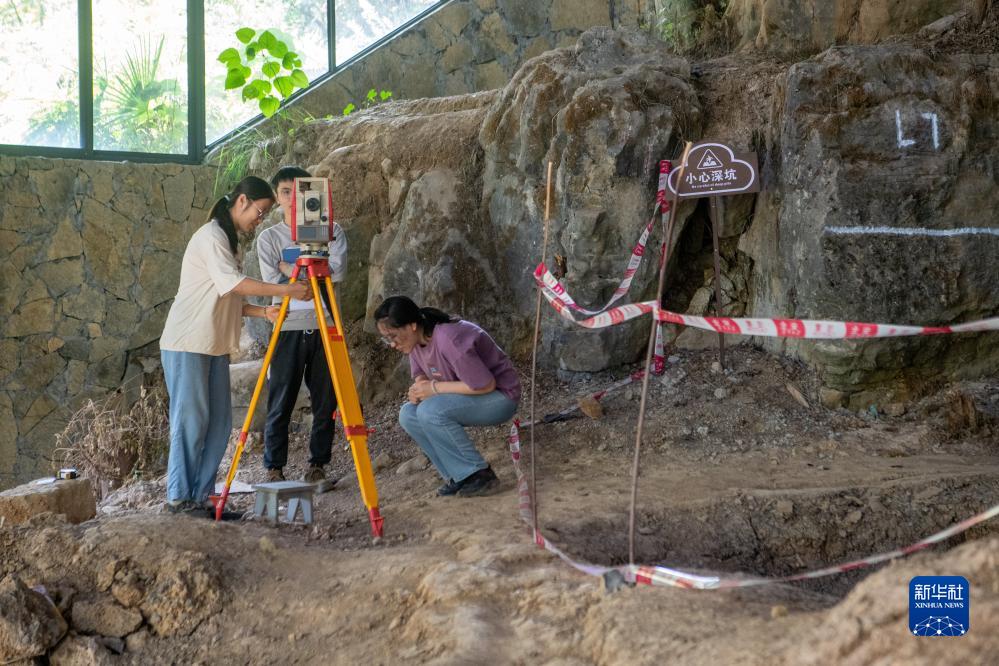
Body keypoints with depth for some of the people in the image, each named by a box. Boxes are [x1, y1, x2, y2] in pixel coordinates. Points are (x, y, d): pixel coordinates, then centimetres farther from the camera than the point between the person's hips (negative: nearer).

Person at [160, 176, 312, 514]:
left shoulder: (230, 241, 18)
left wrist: (264, 312, 3)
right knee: (191, 421, -6)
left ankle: (202, 495, 11)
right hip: (187, 344, -9)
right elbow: (232, 282, -26)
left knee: (219, 422, 6)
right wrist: (286, 290, -26)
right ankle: (179, 497, 0)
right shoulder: (211, 235, -11)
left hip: (215, 347, 9)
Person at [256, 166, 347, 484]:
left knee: (326, 401, 4)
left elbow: (338, 270, -10)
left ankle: (318, 465, 15)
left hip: (324, 326, 1)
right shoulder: (269, 237, 5)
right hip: (289, 328, -1)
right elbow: (273, 283, -7)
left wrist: (292, 268, -11)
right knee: (280, 403, 0)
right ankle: (274, 468, 8)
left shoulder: (331, 230, 7)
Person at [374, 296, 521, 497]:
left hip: (501, 396, -9)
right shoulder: (417, 341, -2)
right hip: (467, 398, 9)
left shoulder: (449, 339, -28)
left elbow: (485, 384, -28)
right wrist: (418, 390, -12)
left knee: (430, 411, -28)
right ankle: (459, 476, 0)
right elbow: (421, 377, 13)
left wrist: (435, 387, -22)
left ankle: (479, 474, -15)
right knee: (408, 414, -7)